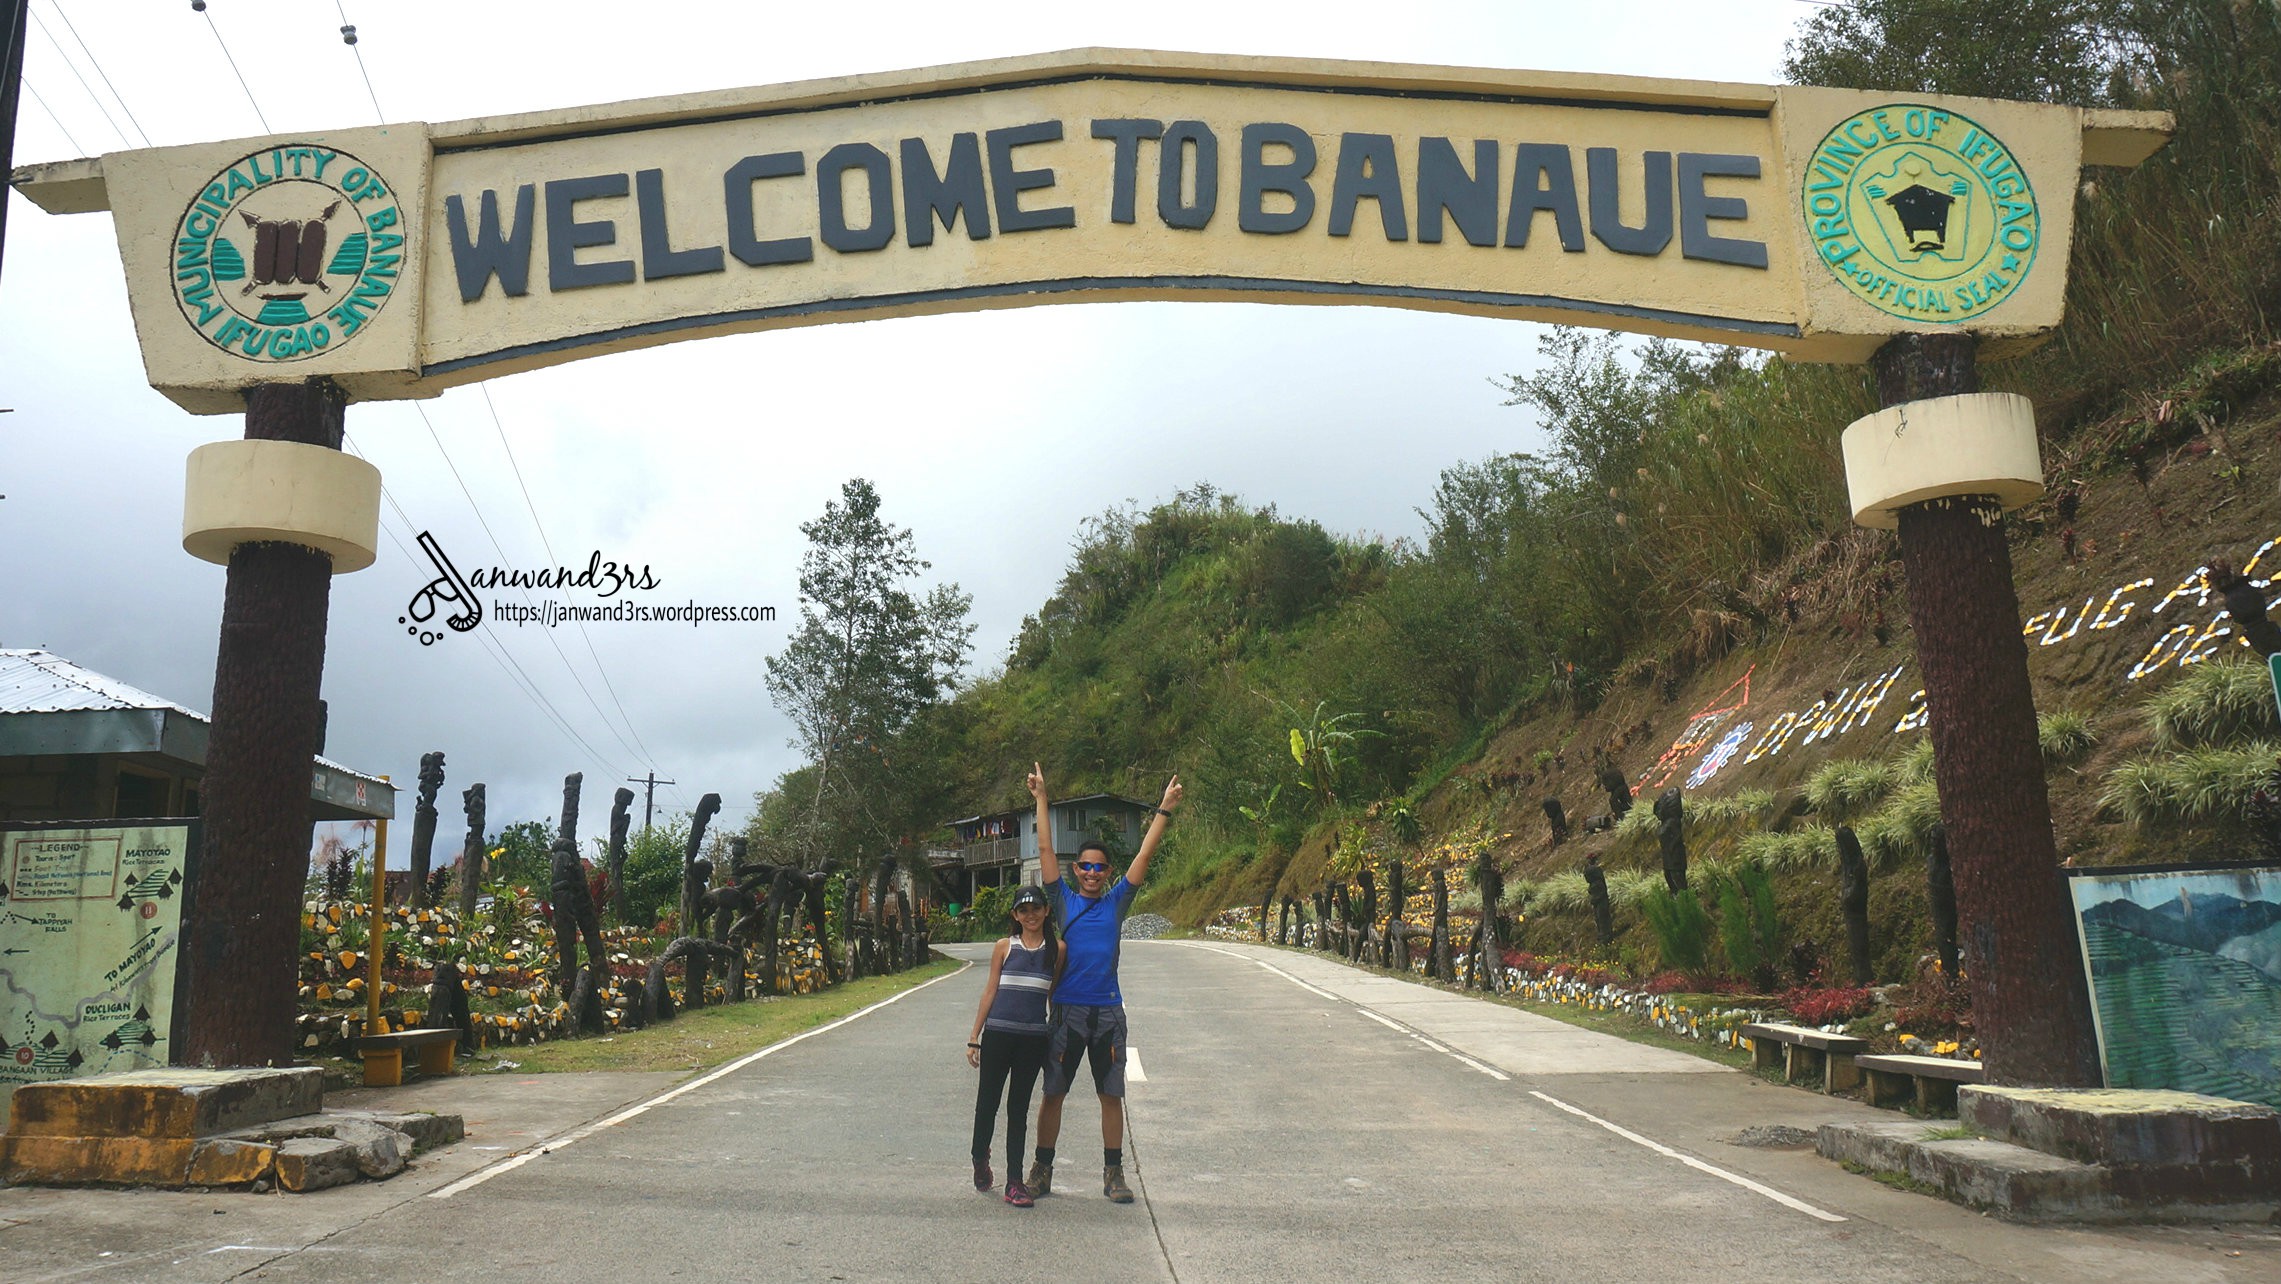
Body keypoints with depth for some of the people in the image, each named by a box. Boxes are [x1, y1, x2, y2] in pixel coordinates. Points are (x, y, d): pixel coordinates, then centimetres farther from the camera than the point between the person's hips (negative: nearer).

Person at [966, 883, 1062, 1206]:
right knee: (987, 1103, 7)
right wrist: (974, 1038, 5)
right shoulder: (1005, 947, 3)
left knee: (1018, 1109, 6)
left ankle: (1014, 1182, 9)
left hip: (1033, 1038, 0)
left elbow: (1056, 994, 10)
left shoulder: (1057, 949, 4)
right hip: (998, 1034, 0)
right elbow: (990, 992, 6)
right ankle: (980, 1161, 34)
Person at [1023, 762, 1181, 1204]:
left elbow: (1144, 856, 7)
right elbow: (1045, 850, 3)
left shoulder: (1116, 901, 7)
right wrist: (1041, 799, 2)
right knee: (1052, 1093, 6)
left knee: (1111, 1095, 6)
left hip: (1107, 1012, 1)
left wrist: (1164, 811, 5)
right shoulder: (1063, 899, 4)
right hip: (1066, 1010, -1)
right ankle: (1041, 1170, 17)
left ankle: (1113, 1174, 15)